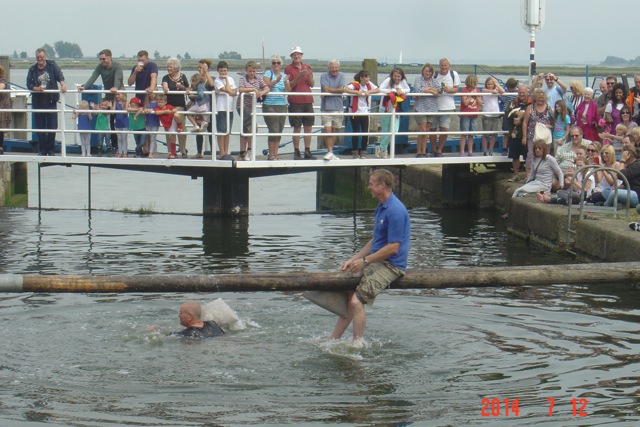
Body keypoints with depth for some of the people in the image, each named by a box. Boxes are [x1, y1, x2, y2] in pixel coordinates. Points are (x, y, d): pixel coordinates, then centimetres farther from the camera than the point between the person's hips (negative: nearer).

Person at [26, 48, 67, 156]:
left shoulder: (52, 65, 4)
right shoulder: (32, 69, 7)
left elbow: (59, 75, -11)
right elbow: (28, 84, 2)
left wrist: (62, 84, -30)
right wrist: (37, 88, -19)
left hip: (51, 101, -1)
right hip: (38, 102, 1)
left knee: (52, 126, -1)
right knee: (40, 127, 3)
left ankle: (51, 150, 10)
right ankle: (42, 150, 11)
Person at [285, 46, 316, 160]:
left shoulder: (307, 67, 14)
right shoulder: (288, 68, 0)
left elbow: (312, 84, 11)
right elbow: (289, 86, -7)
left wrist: (309, 76, -8)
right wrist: (299, 76, -19)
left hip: (308, 101, 4)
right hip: (295, 102, -4)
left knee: (308, 127, 4)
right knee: (297, 128, -4)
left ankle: (307, 152, 9)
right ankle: (296, 152, 1)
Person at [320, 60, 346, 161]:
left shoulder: (342, 76, 4)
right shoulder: (324, 76, -2)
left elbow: (342, 90, -9)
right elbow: (326, 89, -14)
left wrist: (330, 90, -10)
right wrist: (337, 90, -7)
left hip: (338, 107, 3)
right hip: (326, 107, -3)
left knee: (334, 130, 10)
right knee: (327, 130, -11)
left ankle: (331, 152, 19)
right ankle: (329, 152, -8)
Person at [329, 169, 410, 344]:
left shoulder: (395, 211, -19)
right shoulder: (382, 207, 14)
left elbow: (393, 248, -21)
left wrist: (364, 261, -15)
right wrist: (353, 259, 13)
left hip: (391, 266, -10)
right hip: (377, 262, 10)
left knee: (356, 301, -20)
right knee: (348, 296, 6)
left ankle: (357, 345, -14)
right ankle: (333, 340, 10)